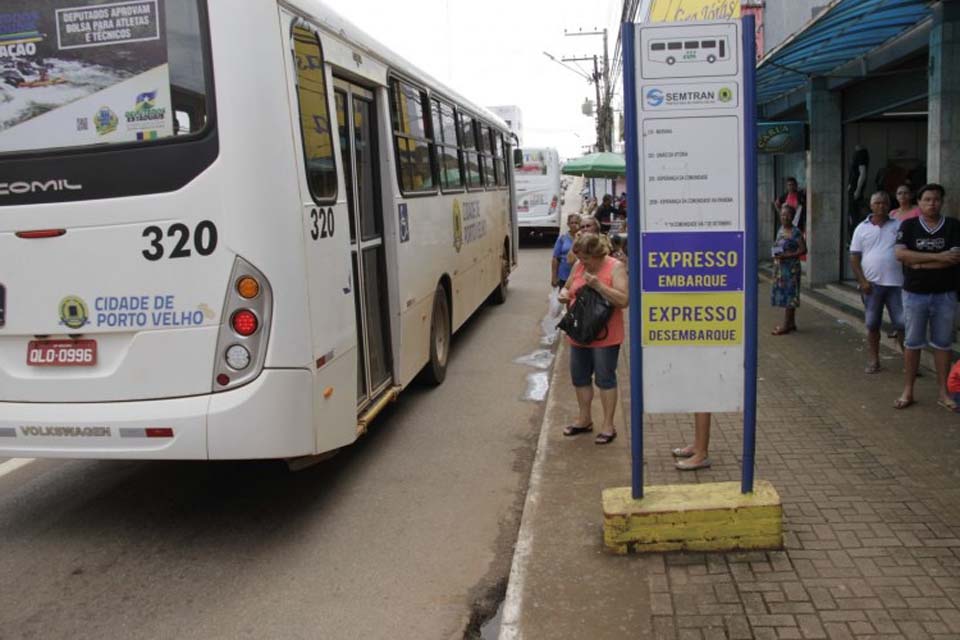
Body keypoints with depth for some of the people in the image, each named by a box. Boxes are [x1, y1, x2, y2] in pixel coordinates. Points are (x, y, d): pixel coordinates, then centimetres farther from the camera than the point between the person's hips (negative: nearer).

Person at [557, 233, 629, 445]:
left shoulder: (615, 267, -11)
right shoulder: (578, 266, 6)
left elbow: (624, 300, -17)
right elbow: (567, 287, 18)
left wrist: (599, 286, -25)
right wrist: (564, 294, -5)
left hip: (604, 336, -6)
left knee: (605, 379, 2)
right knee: (579, 377, 15)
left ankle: (608, 426, 14)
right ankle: (584, 419, 32)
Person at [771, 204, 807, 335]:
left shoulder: (796, 232, -11)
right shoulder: (780, 230, 11)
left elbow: (803, 250, -13)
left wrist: (787, 255, -20)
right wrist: (776, 255, 6)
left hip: (791, 267, -8)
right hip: (779, 267, 8)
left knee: (789, 294, -4)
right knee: (783, 294, 11)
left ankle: (786, 325, -1)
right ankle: (791, 323, 20)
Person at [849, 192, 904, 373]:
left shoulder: (898, 226, 4)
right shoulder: (862, 228, 5)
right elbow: (854, 257, 3)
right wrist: (862, 281, -6)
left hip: (896, 283, -1)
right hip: (871, 284, 1)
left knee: (902, 324, -1)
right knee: (872, 325, 8)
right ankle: (874, 360, 19)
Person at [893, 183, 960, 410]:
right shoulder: (908, 225, -1)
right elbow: (901, 254, -14)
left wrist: (920, 263, -15)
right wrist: (938, 257, -17)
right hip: (914, 293, 0)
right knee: (912, 343, 6)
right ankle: (908, 391, 14)